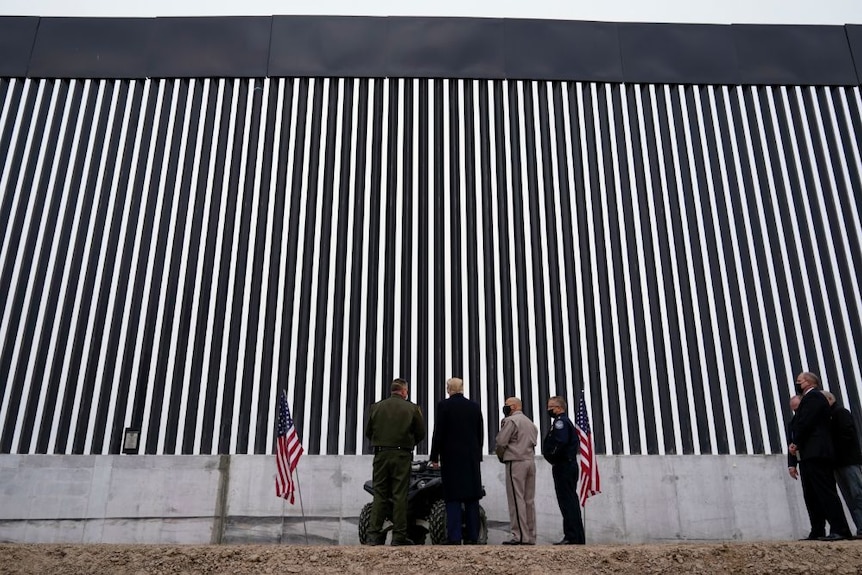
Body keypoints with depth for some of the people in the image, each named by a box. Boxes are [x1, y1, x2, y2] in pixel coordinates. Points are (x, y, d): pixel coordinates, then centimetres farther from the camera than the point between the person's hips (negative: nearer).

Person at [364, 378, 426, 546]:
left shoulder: (376, 407, 5)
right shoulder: (412, 408, 0)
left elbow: (368, 432, 8)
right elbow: (421, 433, 4)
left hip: (381, 454, 2)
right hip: (402, 455, -2)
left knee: (379, 494, 7)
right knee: (400, 495, 2)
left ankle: (374, 535, 2)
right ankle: (399, 536, 3)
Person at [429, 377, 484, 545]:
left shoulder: (443, 406, -5)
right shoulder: (475, 407, 7)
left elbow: (438, 433, -7)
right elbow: (480, 434, 10)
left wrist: (434, 457, -1)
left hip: (451, 457, -3)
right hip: (472, 458, 4)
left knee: (453, 499, -2)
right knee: (471, 498, 7)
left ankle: (454, 538, -6)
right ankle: (472, 537, 8)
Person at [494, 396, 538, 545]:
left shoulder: (510, 420, -6)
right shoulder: (530, 423, 20)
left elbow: (501, 442, -10)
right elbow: (533, 442, 16)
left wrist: (500, 455, 9)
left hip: (516, 462, -8)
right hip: (531, 461, 8)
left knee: (517, 500, -6)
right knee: (529, 500, 9)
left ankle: (520, 536, -8)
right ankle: (531, 536, 11)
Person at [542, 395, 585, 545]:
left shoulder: (560, 422, -12)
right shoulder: (567, 421, 20)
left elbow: (560, 443, -26)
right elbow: (576, 443, 24)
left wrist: (551, 457, -10)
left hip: (563, 466, -11)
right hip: (571, 464, 11)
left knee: (567, 501, -9)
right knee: (572, 501, 12)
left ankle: (571, 537, -9)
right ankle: (578, 538, 17)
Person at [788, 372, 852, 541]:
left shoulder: (813, 396, -7)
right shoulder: (808, 398, 23)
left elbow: (805, 422, -16)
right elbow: (799, 424, 19)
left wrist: (796, 443, -8)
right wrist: (795, 444, 7)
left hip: (815, 452, -10)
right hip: (807, 455, 10)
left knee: (826, 492, -10)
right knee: (811, 495, 8)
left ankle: (840, 530, -9)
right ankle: (817, 531, 9)